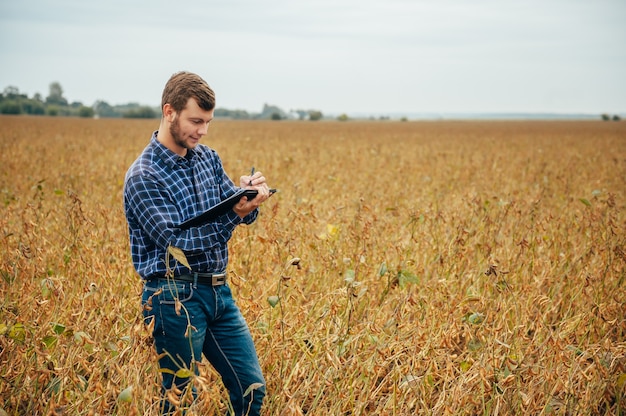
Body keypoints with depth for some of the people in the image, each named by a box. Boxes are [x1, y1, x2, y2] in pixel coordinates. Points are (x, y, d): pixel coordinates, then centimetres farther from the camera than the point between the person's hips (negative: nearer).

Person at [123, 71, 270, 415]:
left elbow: (238, 213, 4)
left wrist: (249, 197, -19)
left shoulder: (208, 158, 8)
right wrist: (235, 214, -26)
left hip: (219, 291, 7)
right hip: (176, 298, -7)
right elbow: (178, 243, -20)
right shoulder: (143, 177, -14)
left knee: (251, 388, 9)